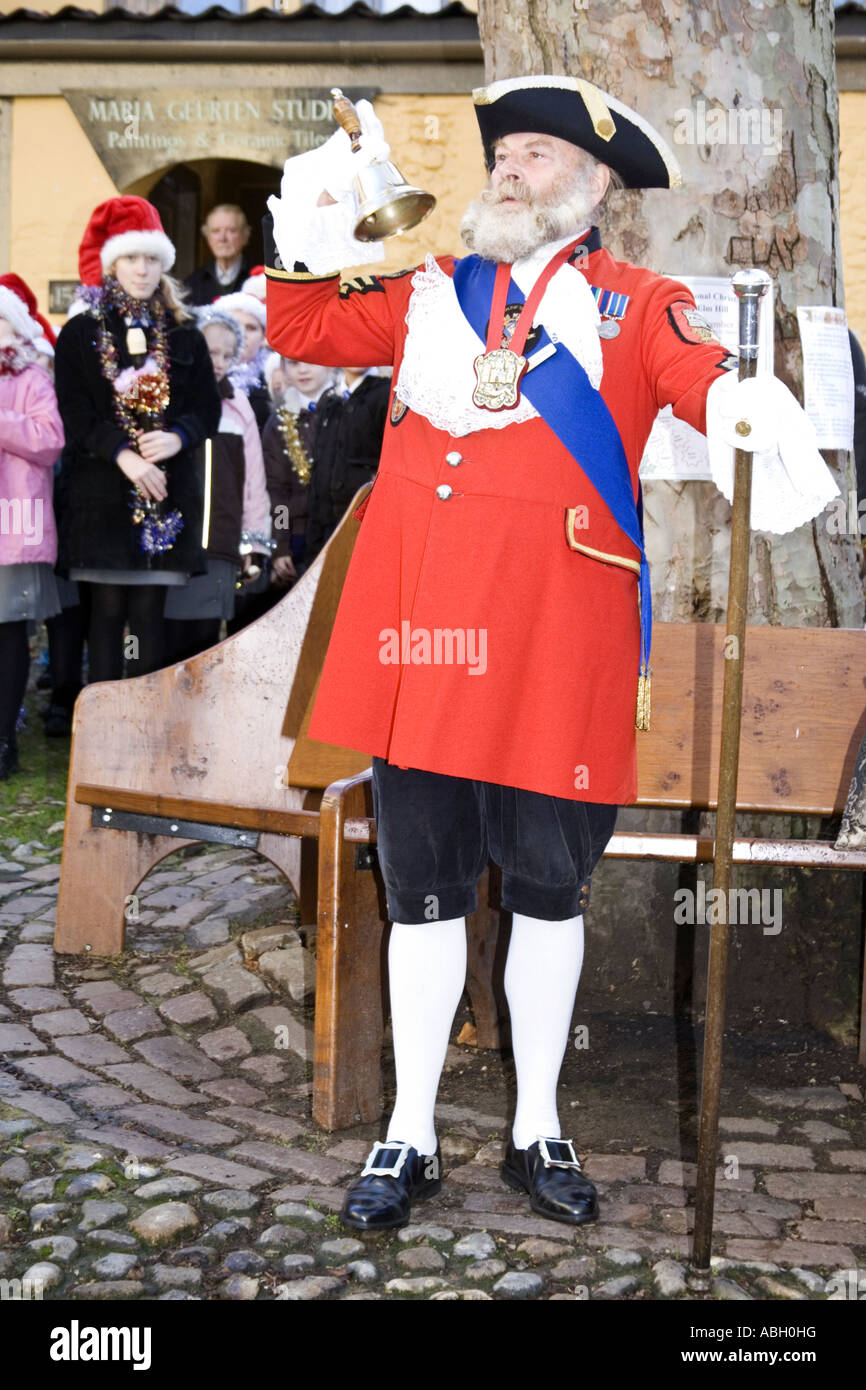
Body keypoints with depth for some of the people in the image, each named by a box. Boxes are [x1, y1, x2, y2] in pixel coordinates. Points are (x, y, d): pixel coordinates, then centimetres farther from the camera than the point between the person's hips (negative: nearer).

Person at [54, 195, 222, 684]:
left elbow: (209, 407, 7)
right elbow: (75, 413, -2)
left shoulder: (185, 336, 13)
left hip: (169, 489, 2)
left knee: (150, 608, 2)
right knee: (108, 607, -1)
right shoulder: (80, 333, 7)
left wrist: (177, 437, -14)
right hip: (102, 489, -1)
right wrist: (122, 454, -17)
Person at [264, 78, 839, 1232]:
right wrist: (310, 229, 4)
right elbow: (302, 328, 21)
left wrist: (755, 415, -34)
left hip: (555, 640, -2)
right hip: (420, 625, 3)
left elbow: (712, 384, -11)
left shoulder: (637, 305, 7)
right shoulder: (433, 292, 18)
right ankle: (411, 1136, 22)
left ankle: (539, 1130, 26)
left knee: (548, 889, 8)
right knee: (422, 887, 8)